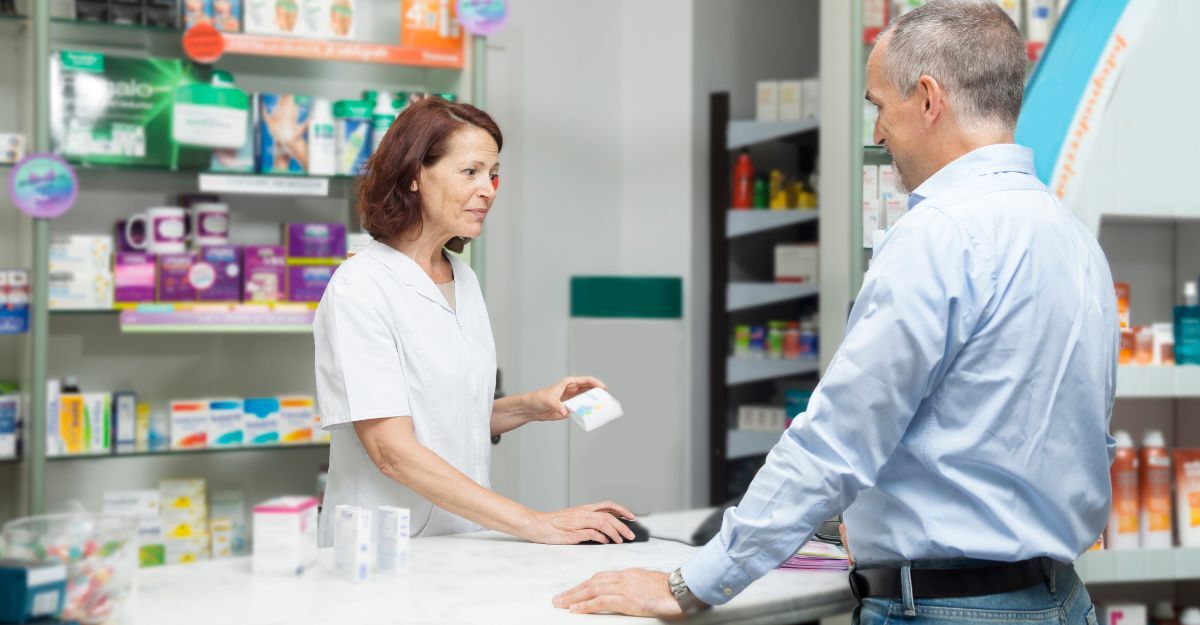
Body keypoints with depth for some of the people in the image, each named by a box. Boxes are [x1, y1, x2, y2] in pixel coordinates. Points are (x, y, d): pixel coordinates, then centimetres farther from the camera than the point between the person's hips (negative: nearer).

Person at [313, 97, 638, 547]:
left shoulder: (464, 279, 12)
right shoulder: (360, 286, -10)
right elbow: (392, 450, -18)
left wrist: (531, 407, 4)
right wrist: (534, 524, -21)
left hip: (464, 544, 6)